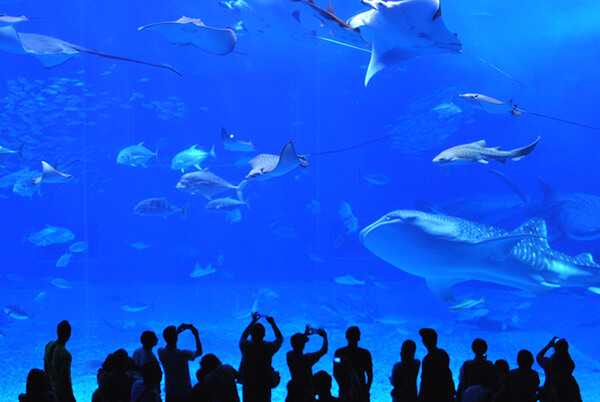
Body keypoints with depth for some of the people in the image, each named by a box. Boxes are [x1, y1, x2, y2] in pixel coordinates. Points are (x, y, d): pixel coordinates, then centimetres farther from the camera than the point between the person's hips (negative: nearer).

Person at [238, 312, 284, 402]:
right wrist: (273, 324, 14)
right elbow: (280, 339, 8)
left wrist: (253, 322, 19)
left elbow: (243, 336, 14)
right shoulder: (268, 347, -15)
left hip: (247, 384, 1)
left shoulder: (245, 346, -13)